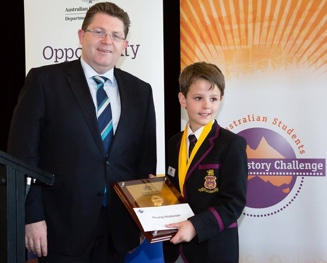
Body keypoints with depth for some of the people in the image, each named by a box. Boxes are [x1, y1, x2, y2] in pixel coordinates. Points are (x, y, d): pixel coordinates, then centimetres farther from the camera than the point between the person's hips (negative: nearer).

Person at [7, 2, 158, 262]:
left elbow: (146, 158, 11)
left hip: (120, 229, 4)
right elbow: (23, 153, -6)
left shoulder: (140, 90, 8)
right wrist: (31, 216, -10)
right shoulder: (45, 80, -4)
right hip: (63, 226, -3)